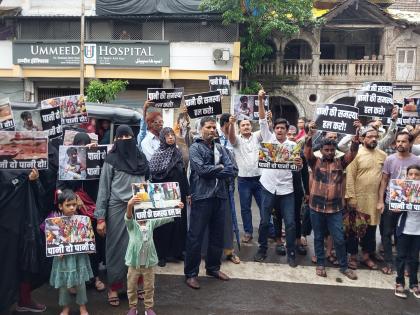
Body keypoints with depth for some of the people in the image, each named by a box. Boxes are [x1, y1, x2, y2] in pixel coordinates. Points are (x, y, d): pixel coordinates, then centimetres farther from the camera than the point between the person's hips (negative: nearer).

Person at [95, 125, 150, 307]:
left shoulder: (141, 158, 10)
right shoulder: (111, 160, -1)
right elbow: (103, 188, -2)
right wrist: (100, 217, -8)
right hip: (118, 209, -3)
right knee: (117, 247, 3)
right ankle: (114, 288, 14)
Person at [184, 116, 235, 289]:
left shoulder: (220, 148, 12)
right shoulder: (195, 148, -2)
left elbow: (230, 170, 0)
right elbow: (201, 169, -17)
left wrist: (210, 171, -9)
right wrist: (219, 167, -4)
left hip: (219, 196, 6)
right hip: (201, 197, -5)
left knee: (217, 234, 14)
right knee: (195, 236, 0)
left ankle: (213, 267, 30)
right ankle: (190, 273, 10)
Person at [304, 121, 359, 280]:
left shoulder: (340, 162, 5)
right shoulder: (315, 162, 2)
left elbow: (353, 153, -8)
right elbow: (307, 151, -15)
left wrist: (356, 134, -23)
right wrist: (310, 134, -31)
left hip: (335, 207, 0)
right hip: (316, 207, 0)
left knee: (339, 238, 5)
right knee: (318, 237, 12)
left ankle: (344, 266, 21)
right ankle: (320, 264, 26)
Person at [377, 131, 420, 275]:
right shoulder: (390, 159, -2)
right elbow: (384, 181, 0)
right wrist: (380, 201, -5)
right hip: (390, 203, 1)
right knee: (387, 233, 7)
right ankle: (388, 262, 19)